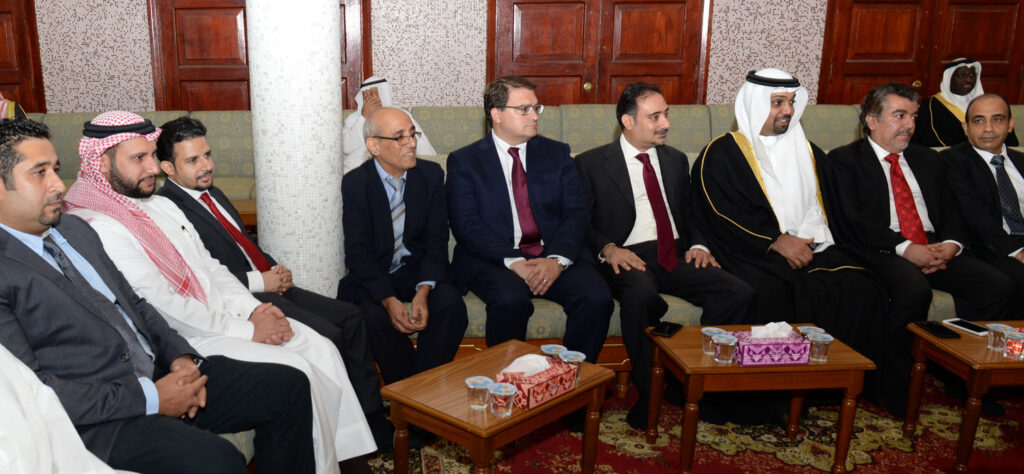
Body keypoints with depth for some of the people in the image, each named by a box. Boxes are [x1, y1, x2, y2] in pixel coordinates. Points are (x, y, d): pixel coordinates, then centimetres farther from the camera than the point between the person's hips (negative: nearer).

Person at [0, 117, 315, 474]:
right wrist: (149, 399, -18)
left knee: (288, 386, 0)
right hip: (95, 424, -8)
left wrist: (180, 356, 1)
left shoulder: (74, 228, 15)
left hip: (158, 374, 8)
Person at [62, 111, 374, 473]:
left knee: (321, 348, -5)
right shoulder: (96, 227, -15)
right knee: (295, 371, -20)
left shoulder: (161, 205, 15)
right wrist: (246, 331, -16)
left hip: (226, 316, 9)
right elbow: (159, 306, -19)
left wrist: (253, 309, 0)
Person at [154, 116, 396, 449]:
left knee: (350, 318, -2)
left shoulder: (213, 193, 17)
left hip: (267, 285, 9)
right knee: (327, 335, -22)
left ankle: (373, 418, 1)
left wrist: (275, 269, 6)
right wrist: (258, 282, -15)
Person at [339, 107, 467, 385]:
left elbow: (437, 241, -4)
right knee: (374, 316, -31)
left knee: (451, 303, -26)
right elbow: (358, 252, -12)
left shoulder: (431, 174, -2)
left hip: (417, 269, 2)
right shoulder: (354, 183, -9)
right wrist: (389, 300, -27)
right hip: (371, 275, -2)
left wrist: (423, 292, -21)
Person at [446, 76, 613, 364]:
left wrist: (557, 260, -14)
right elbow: (466, 224, -5)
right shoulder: (464, 161, 7)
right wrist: (513, 262, -19)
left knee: (597, 297, -24)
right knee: (510, 301, -34)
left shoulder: (556, 154, 16)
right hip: (493, 259, -2)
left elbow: (577, 213, 5)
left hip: (556, 256, 3)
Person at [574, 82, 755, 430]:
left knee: (740, 293, -21)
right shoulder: (591, 163, 5)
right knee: (641, 294, -40)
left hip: (675, 257, 5)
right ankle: (649, 393, -23)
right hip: (627, 258, -5)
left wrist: (698, 245, 3)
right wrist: (607, 248, -17)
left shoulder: (676, 160, 21)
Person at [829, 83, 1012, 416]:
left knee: (997, 285, -17)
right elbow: (853, 220, -9)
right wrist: (905, 248, -18)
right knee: (914, 290, -36)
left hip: (934, 249, 6)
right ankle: (899, 387, -17)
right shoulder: (845, 160, 4)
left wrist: (951, 245, -5)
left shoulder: (925, 159, 24)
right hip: (883, 252, -6)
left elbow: (950, 211, 18)